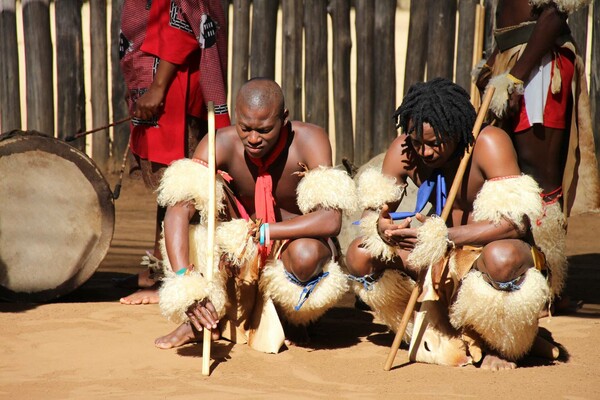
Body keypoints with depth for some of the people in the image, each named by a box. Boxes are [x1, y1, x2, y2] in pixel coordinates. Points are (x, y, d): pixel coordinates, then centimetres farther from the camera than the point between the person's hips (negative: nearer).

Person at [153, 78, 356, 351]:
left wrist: (260, 232, -37)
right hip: (243, 253, 2)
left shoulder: (309, 140, -24)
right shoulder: (221, 144, -21)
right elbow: (178, 208, -32)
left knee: (305, 254, -38)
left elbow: (330, 221, -34)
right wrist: (184, 279, -46)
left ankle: (288, 315, 1)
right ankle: (200, 318, -10)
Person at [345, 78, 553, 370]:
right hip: (445, 259, 5)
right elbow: (373, 208, -4)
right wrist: (381, 226, -31)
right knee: (359, 254, -11)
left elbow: (516, 221, -31)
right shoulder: (404, 149, -8)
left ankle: (499, 348, -10)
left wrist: (440, 237, -37)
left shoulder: (489, 143, -23)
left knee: (501, 258, -42)